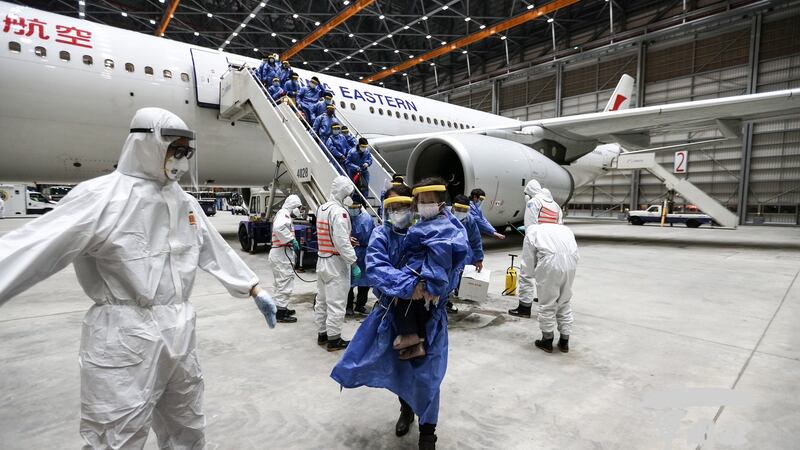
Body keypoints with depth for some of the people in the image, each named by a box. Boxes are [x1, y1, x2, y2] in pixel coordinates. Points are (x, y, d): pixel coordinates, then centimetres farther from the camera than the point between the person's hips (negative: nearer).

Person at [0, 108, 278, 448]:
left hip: (180, 332, 7)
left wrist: (254, 289, 15)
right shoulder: (102, 196, -13)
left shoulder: (186, 203, 8)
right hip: (126, 338, -6)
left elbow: (216, 252, 15)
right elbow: (31, 249, -20)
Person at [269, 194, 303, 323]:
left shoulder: (282, 214, 21)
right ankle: (281, 313, -1)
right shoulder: (284, 213, -13)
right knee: (285, 282, -7)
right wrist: (292, 240, -27)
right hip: (282, 253, -11)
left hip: (278, 253, 11)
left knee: (279, 282, 19)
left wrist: (292, 250, 14)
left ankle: (280, 308, 32)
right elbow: (279, 228, -34)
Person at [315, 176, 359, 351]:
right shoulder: (339, 212, -18)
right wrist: (354, 263, -19)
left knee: (322, 300, 17)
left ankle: (322, 334, 30)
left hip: (321, 260, 9)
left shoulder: (321, 209, 9)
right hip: (336, 264, -9)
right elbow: (341, 242, -23)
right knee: (336, 303, 0)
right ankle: (334, 340, 9)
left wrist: (348, 238, 11)